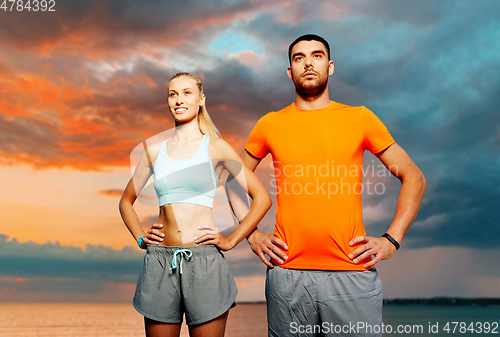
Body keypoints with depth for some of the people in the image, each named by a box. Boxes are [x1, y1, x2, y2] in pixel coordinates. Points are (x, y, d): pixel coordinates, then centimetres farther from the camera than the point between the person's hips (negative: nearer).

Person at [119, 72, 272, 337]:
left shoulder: (216, 147, 2)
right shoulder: (154, 150, 10)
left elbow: (262, 199, 1)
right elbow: (126, 201, 22)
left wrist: (231, 241, -3)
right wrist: (140, 238, 8)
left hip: (204, 261, -2)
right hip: (160, 262, 3)